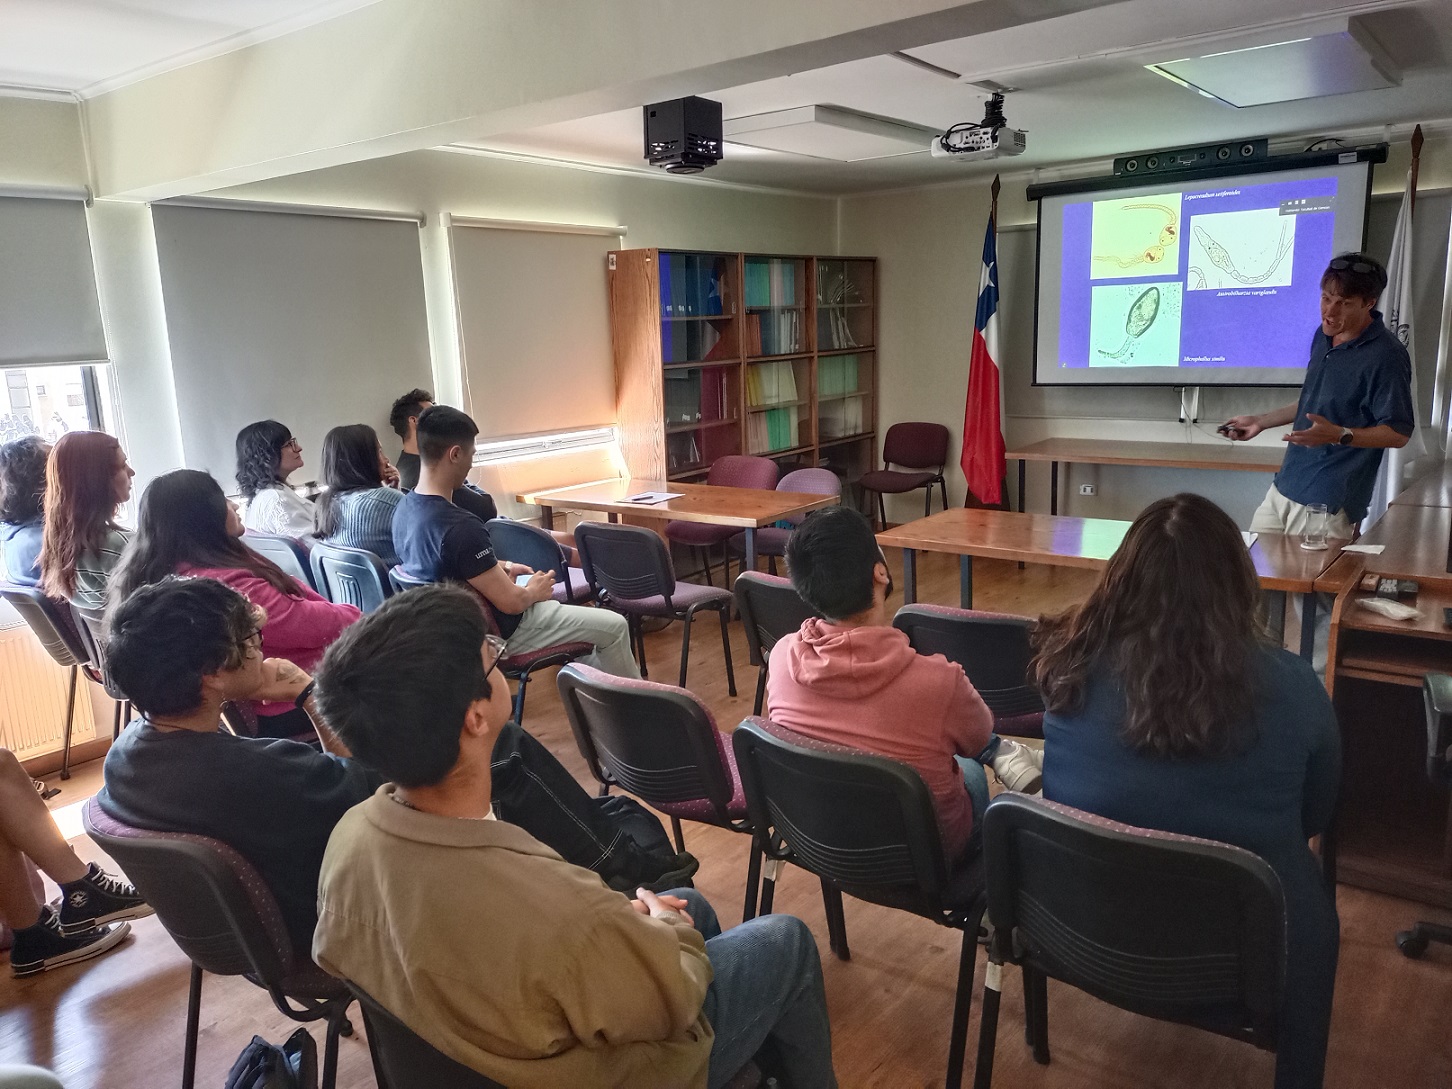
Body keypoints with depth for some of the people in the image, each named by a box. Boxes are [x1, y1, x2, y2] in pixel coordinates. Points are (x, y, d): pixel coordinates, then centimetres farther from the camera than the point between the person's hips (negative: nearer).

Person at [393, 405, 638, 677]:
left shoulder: (405, 508, -6)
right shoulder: (460, 527, -35)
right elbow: (511, 602, -27)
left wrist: (501, 566, 9)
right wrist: (533, 591, -6)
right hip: (499, 631, -10)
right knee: (614, 627, 4)